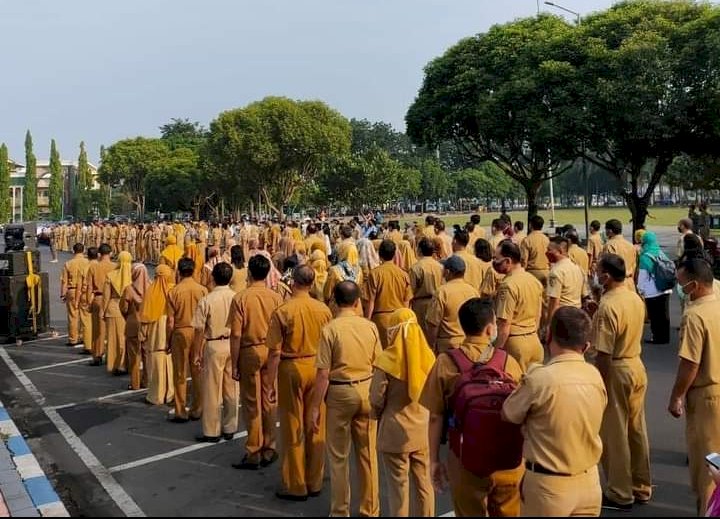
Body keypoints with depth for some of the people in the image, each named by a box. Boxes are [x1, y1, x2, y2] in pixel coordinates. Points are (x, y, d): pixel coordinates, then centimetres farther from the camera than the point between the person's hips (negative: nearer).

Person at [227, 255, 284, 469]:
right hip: (271, 352, 2)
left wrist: (234, 364, -3)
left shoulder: (240, 298, -10)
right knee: (269, 402, 12)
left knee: (251, 404, 7)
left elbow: (236, 335, -11)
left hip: (249, 352, -2)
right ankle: (269, 450, 20)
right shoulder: (276, 297, -4)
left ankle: (253, 454, 13)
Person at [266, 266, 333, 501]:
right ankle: (314, 482, 24)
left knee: (293, 429, 8)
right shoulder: (324, 310, -4)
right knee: (316, 428, 13)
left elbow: (275, 352, -11)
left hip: (291, 369, -3)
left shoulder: (282, 311, -13)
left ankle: (295, 486, 17)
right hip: (317, 368, 3)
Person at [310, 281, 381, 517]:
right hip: (367, 391, 3)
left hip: (340, 393, -3)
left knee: (338, 456, 12)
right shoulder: (370, 327, -3)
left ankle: (340, 511, 23)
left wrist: (315, 407, -5)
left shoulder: (330, 329, -13)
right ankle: (371, 510, 25)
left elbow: (323, 374, -13)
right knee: (368, 453, 14)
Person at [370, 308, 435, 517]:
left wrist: (380, 415, 8)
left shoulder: (386, 360, -17)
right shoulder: (428, 357, -5)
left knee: (399, 485, 9)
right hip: (423, 430, 4)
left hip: (396, 432, -4)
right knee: (424, 483, 16)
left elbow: (376, 398, -12)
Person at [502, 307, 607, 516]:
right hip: (589, 482, 5)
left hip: (549, 485, -5)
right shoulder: (595, 376, -5)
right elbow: (581, 421, 6)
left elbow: (508, 414, -6)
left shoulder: (540, 378, -21)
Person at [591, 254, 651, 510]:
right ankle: (641, 487, 30)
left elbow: (604, 354, -23)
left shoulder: (608, 306, -23)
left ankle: (620, 495, 16)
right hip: (637, 366, 9)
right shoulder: (636, 298, 3)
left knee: (614, 434, 5)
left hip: (616, 371, -8)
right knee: (636, 430, 18)